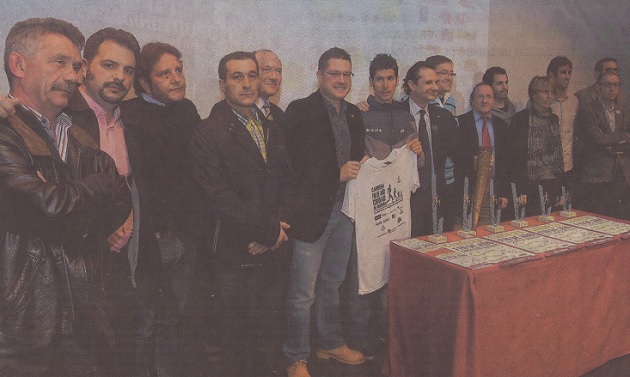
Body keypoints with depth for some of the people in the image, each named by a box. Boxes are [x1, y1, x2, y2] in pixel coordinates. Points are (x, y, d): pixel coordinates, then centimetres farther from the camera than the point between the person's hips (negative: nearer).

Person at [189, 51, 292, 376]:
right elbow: (218, 196, -16)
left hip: (270, 251, 5)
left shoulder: (272, 130, 14)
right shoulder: (208, 133, -8)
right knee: (238, 334, 5)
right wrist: (268, 231, -13)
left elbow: (285, 181, 14)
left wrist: (277, 227, -3)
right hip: (235, 253, -5)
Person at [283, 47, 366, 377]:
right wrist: (338, 174, -17)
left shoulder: (354, 114, 12)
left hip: (344, 211, 7)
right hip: (312, 211, -6)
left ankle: (331, 343, 37)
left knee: (332, 285, 21)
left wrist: (360, 166, -4)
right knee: (302, 293, 2)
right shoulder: (300, 111, -9)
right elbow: (297, 164, -15)